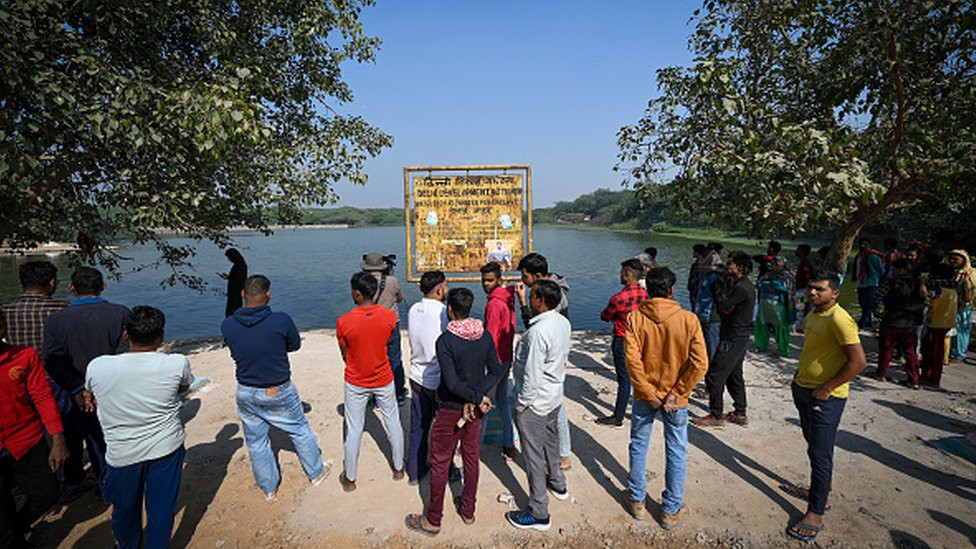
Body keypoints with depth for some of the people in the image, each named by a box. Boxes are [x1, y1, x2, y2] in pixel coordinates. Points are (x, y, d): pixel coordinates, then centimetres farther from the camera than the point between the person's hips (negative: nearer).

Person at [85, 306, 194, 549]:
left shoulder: (96, 367, -13)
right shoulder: (178, 363, -18)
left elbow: (90, 397, 9)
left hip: (121, 454, 2)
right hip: (166, 449, -2)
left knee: (125, 509, 26)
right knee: (161, 510, 17)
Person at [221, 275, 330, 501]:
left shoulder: (227, 326, -13)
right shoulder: (282, 321, -23)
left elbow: (235, 350, 5)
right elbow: (295, 345, -5)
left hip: (246, 393, 3)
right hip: (279, 393, -2)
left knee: (256, 442, 20)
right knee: (300, 431, 19)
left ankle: (269, 488, 37)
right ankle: (316, 473, 37)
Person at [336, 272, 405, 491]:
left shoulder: (344, 322, -20)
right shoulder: (389, 316, -16)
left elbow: (345, 355, -6)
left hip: (356, 383, -1)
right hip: (384, 380, 1)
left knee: (354, 430, 14)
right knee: (393, 423, 19)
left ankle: (350, 478, 31)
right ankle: (399, 468, 35)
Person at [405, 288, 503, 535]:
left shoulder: (445, 341, -22)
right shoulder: (485, 336, -5)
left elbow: (452, 382, -26)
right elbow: (496, 372, -5)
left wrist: (477, 398, -14)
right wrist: (477, 397, -11)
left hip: (450, 410, -5)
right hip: (475, 407, 6)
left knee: (440, 462, 10)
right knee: (471, 457, 19)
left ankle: (433, 520, 25)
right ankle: (468, 510, 36)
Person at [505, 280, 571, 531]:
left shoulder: (538, 332, -31)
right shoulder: (563, 322, -3)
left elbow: (532, 376, -27)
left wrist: (521, 405, -15)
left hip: (535, 402, -9)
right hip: (554, 396, 9)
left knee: (534, 456, 6)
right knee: (551, 442, 29)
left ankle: (538, 513, 20)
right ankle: (558, 484, 51)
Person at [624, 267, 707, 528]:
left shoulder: (635, 318, -12)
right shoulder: (688, 319, -13)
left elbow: (632, 359, -17)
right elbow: (700, 364, -15)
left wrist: (648, 394, -10)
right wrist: (676, 393, -10)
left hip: (644, 395, 1)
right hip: (676, 397, 0)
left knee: (638, 447, 18)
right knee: (676, 453, 15)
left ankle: (637, 501, 32)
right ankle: (671, 510, 28)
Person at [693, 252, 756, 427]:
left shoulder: (742, 288, -20)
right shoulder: (746, 285, 13)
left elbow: (723, 306, -18)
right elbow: (727, 308, 9)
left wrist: (720, 288, -7)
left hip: (733, 339, -11)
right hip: (741, 336, 11)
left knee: (714, 375, -5)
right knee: (734, 375, 19)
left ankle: (716, 416, 2)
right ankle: (740, 414, 29)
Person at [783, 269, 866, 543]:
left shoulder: (838, 319, -20)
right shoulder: (812, 316, 9)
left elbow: (858, 361, -23)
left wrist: (826, 388, -19)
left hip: (825, 397, -9)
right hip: (803, 389, 9)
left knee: (820, 454, -1)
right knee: (814, 446, 21)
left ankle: (816, 514, 9)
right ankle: (819, 492, 38)